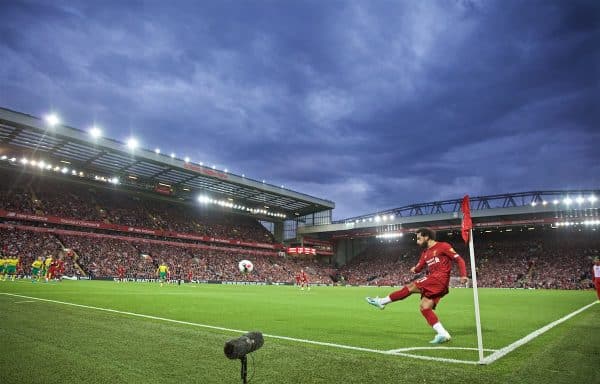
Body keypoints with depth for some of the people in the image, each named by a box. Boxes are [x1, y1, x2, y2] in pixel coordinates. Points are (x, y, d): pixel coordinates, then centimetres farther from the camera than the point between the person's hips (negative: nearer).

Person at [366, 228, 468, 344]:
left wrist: (463, 275, -14)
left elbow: (459, 260, -3)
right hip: (434, 280, 9)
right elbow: (419, 267, 19)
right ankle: (443, 334, -2)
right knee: (425, 307, -1)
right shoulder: (425, 253, 23)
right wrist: (415, 269, -2)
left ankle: (382, 301, -6)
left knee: (411, 287, -12)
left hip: (440, 278, -9)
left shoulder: (443, 246, 0)